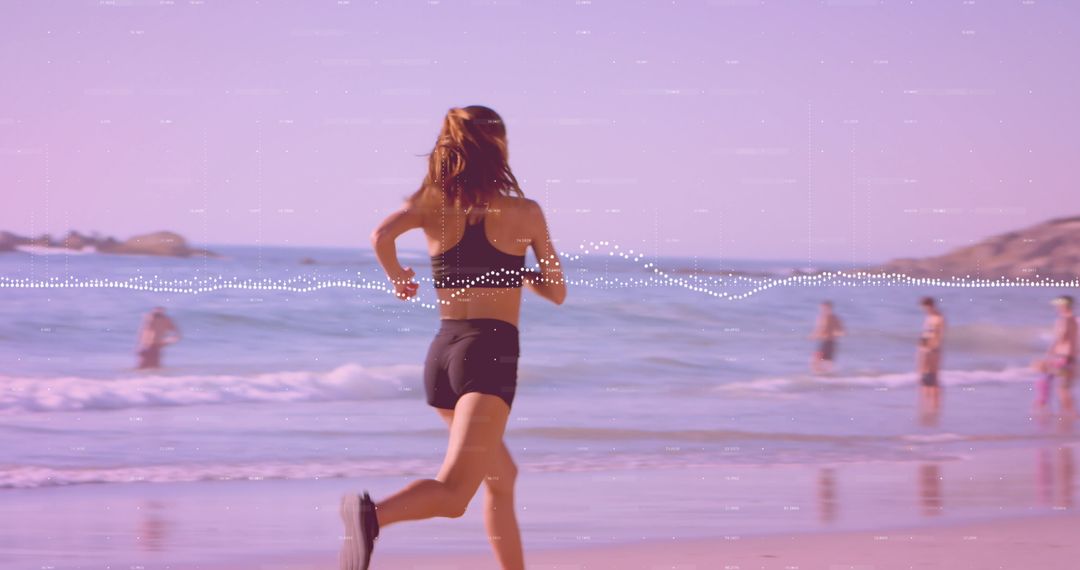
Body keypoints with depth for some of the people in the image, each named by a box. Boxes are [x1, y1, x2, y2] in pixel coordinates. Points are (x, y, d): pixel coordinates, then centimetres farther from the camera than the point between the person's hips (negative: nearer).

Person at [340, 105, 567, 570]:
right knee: (453, 493, -18)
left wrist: (398, 278, 5)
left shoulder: (433, 204, 6)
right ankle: (373, 514, -45)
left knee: (502, 478, 25)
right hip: (492, 351, -5)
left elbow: (381, 235, -15)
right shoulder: (525, 213, 2)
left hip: (440, 355, 5)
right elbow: (556, 293, 11)